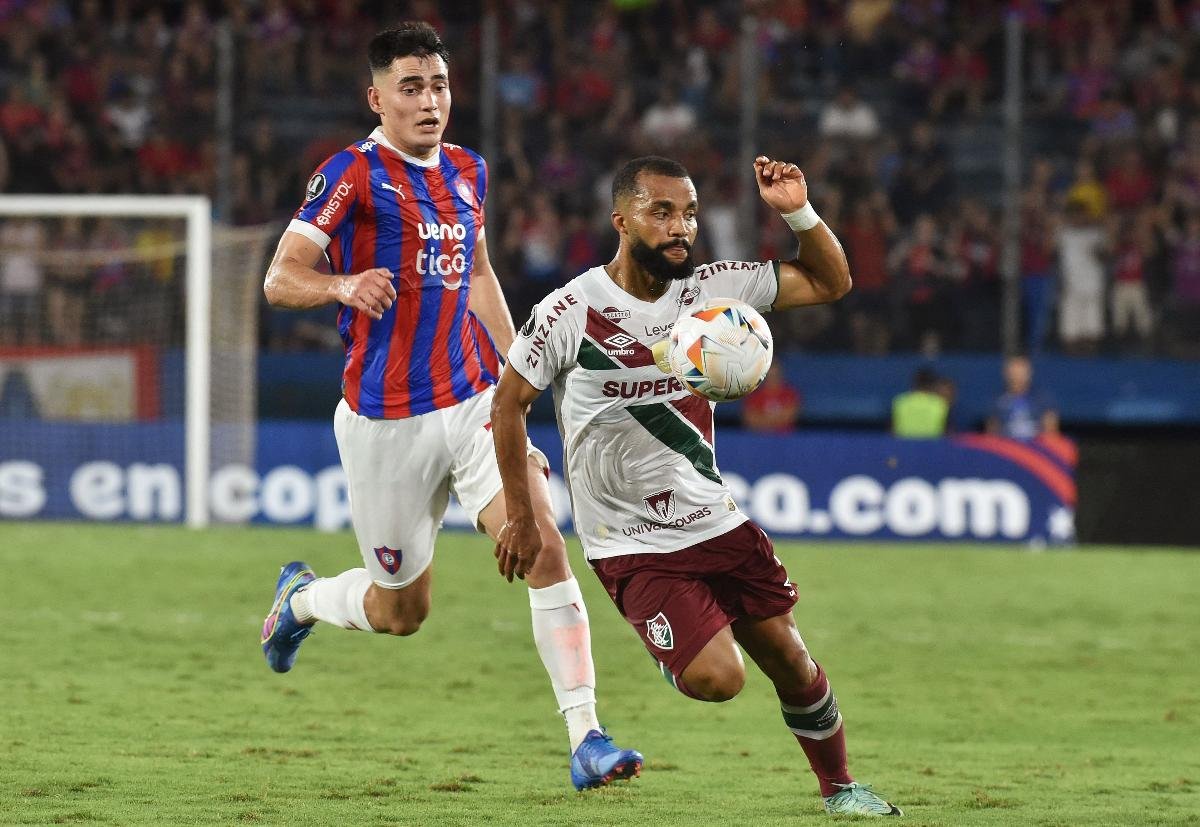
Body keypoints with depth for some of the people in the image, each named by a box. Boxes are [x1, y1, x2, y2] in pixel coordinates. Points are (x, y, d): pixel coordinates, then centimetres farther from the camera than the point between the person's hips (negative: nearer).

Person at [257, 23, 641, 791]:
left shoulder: (467, 172, 10)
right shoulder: (353, 173, -10)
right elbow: (280, 278, -15)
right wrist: (344, 284, -35)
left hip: (473, 400, 5)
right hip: (386, 420, -5)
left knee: (546, 550, -15)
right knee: (401, 611, 7)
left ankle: (587, 740, -15)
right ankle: (302, 597, 41)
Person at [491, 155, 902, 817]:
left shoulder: (709, 289, -2)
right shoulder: (569, 313, -15)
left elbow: (830, 283, 4)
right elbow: (509, 403, -3)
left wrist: (798, 213, -14)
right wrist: (522, 517, -2)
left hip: (718, 523, 5)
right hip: (632, 546, -5)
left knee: (788, 657, 7)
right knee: (715, 678, -19)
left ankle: (838, 786, 27)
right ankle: (676, 659, 16)